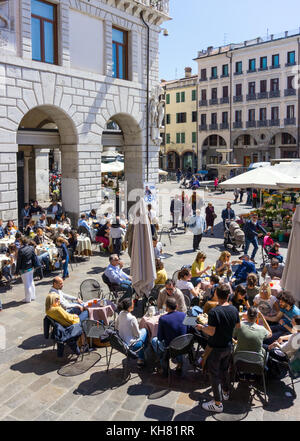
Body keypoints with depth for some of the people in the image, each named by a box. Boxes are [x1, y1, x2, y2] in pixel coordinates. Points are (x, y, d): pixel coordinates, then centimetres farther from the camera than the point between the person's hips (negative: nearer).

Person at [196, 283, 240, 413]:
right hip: (228, 346, 6)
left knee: (214, 374, 6)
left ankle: (218, 403, 14)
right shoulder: (234, 310, -7)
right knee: (225, 369, 26)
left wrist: (201, 327, -9)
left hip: (215, 348, -6)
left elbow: (211, 332, -26)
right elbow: (238, 326, 6)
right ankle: (225, 392, 45)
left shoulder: (214, 312, -27)